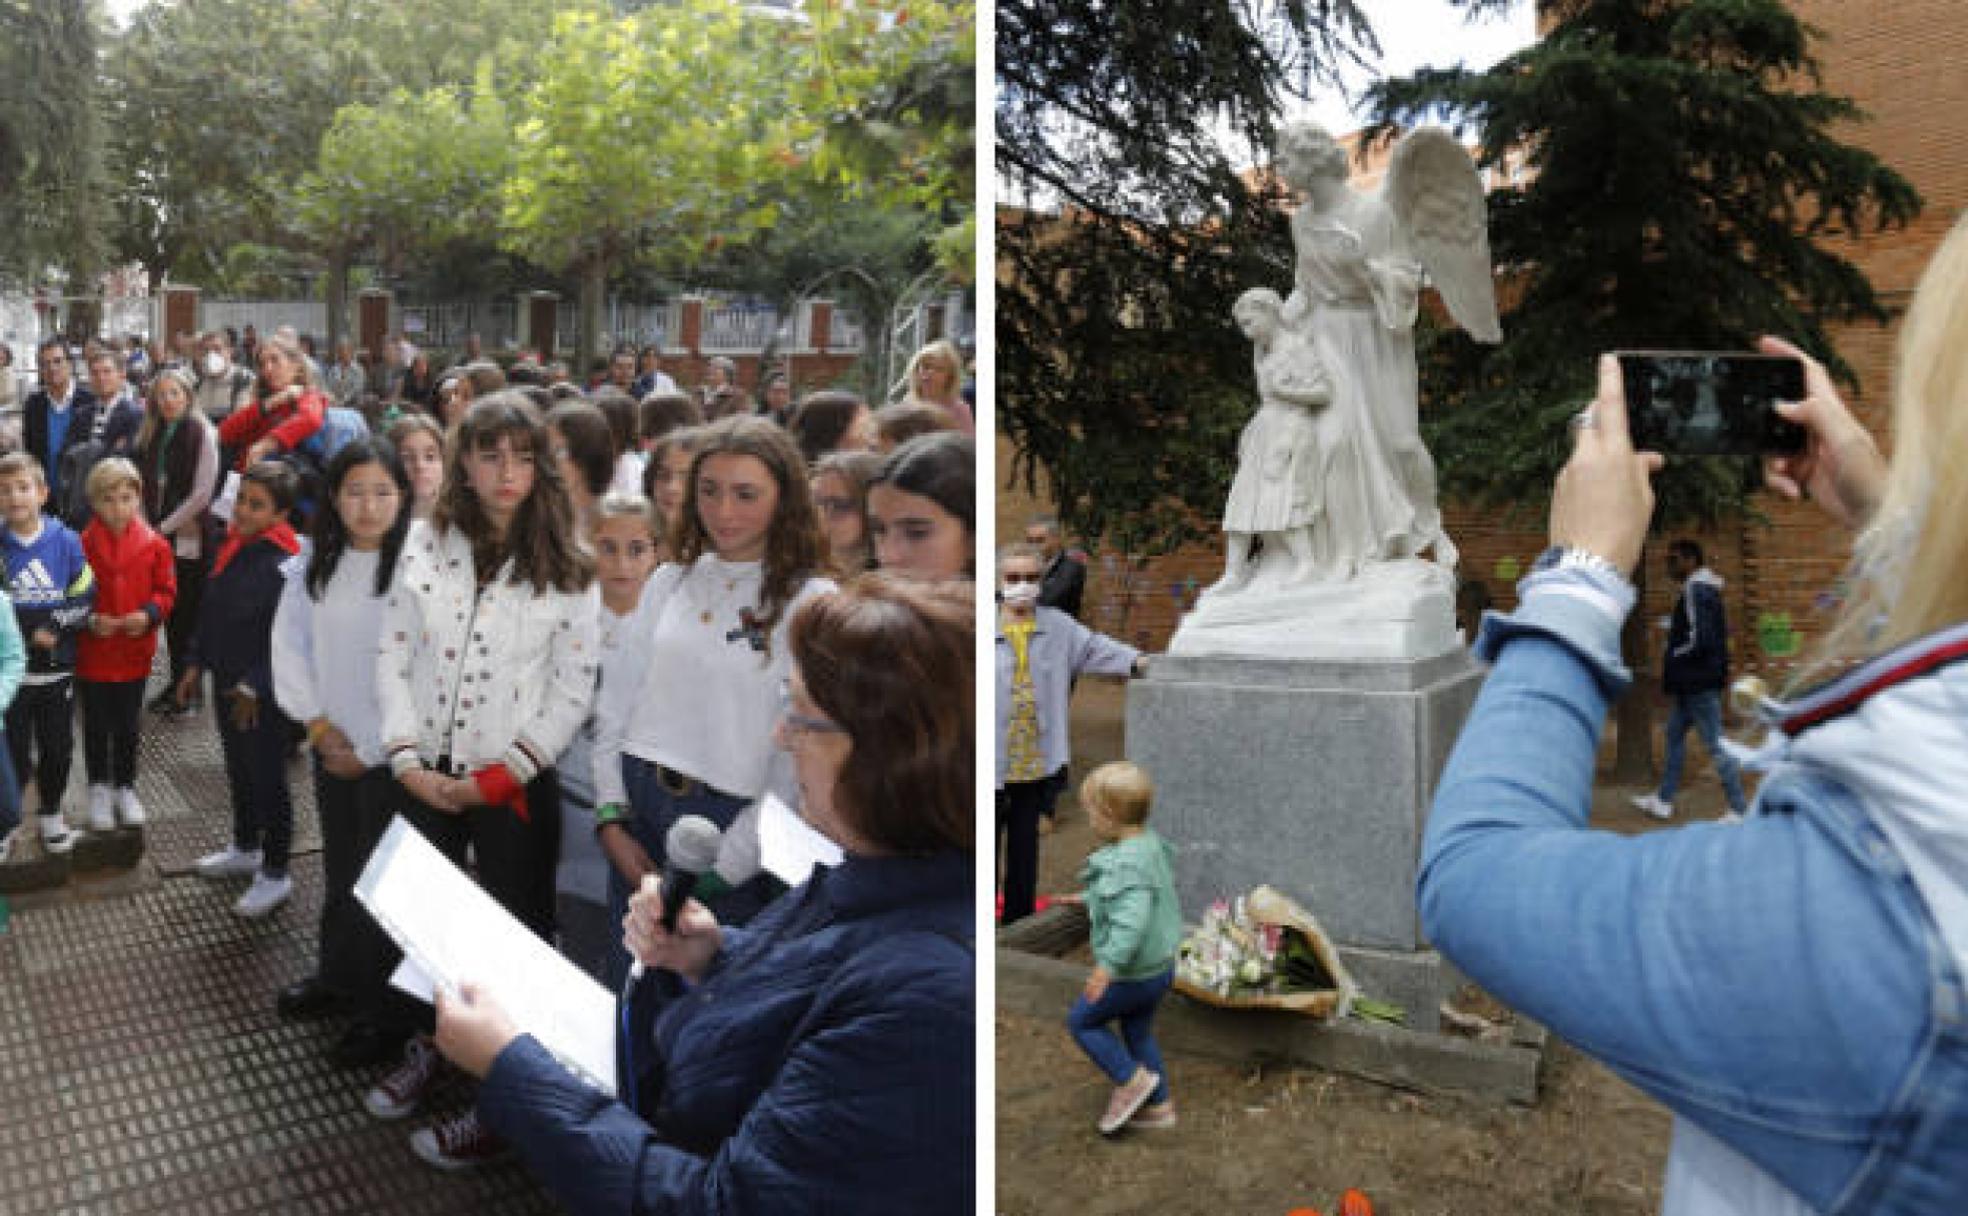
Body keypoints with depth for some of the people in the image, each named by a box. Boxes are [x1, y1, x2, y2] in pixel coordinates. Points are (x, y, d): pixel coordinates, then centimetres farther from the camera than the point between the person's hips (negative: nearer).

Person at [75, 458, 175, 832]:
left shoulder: (155, 545, -7)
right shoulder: (82, 545, -12)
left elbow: (166, 591, 0)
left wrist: (149, 614, -18)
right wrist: (89, 619, -20)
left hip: (135, 653, 1)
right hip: (91, 654, -1)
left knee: (127, 725, 15)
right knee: (96, 726, 13)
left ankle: (125, 788, 30)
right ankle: (99, 788, 29)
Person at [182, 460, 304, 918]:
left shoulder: (284, 564, -23)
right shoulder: (232, 547, 3)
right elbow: (210, 610, 14)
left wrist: (254, 687, -20)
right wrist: (196, 663, 15)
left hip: (264, 695, -8)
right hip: (227, 683, 8)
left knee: (267, 778, 4)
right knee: (238, 771, 23)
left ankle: (275, 875, 17)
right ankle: (245, 850, 42)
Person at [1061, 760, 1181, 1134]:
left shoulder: (1125, 864, -29)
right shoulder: (1151, 844, 2)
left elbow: (1133, 917, -41)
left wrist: (1108, 965, -44)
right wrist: (1091, 899, 29)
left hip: (1133, 974, -9)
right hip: (1161, 966, 9)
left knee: (1081, 1021, 10)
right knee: (1138, 1031, 24)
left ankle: (1131, 1079, 12)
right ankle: (1159, 1105, 32)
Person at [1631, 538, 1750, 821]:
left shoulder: (1695, 590, -17)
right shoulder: (1706, 590, 14)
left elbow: (1699, 638, -26)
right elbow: (1719, 634, 20)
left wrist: (1671, 659, -11)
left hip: (1698, 683, -11)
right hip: (1695, 682, 11)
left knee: (1715, 744, -6)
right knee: (1675, 734, 17)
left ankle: (1740, 809, 0)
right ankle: (1664, 799, 25)